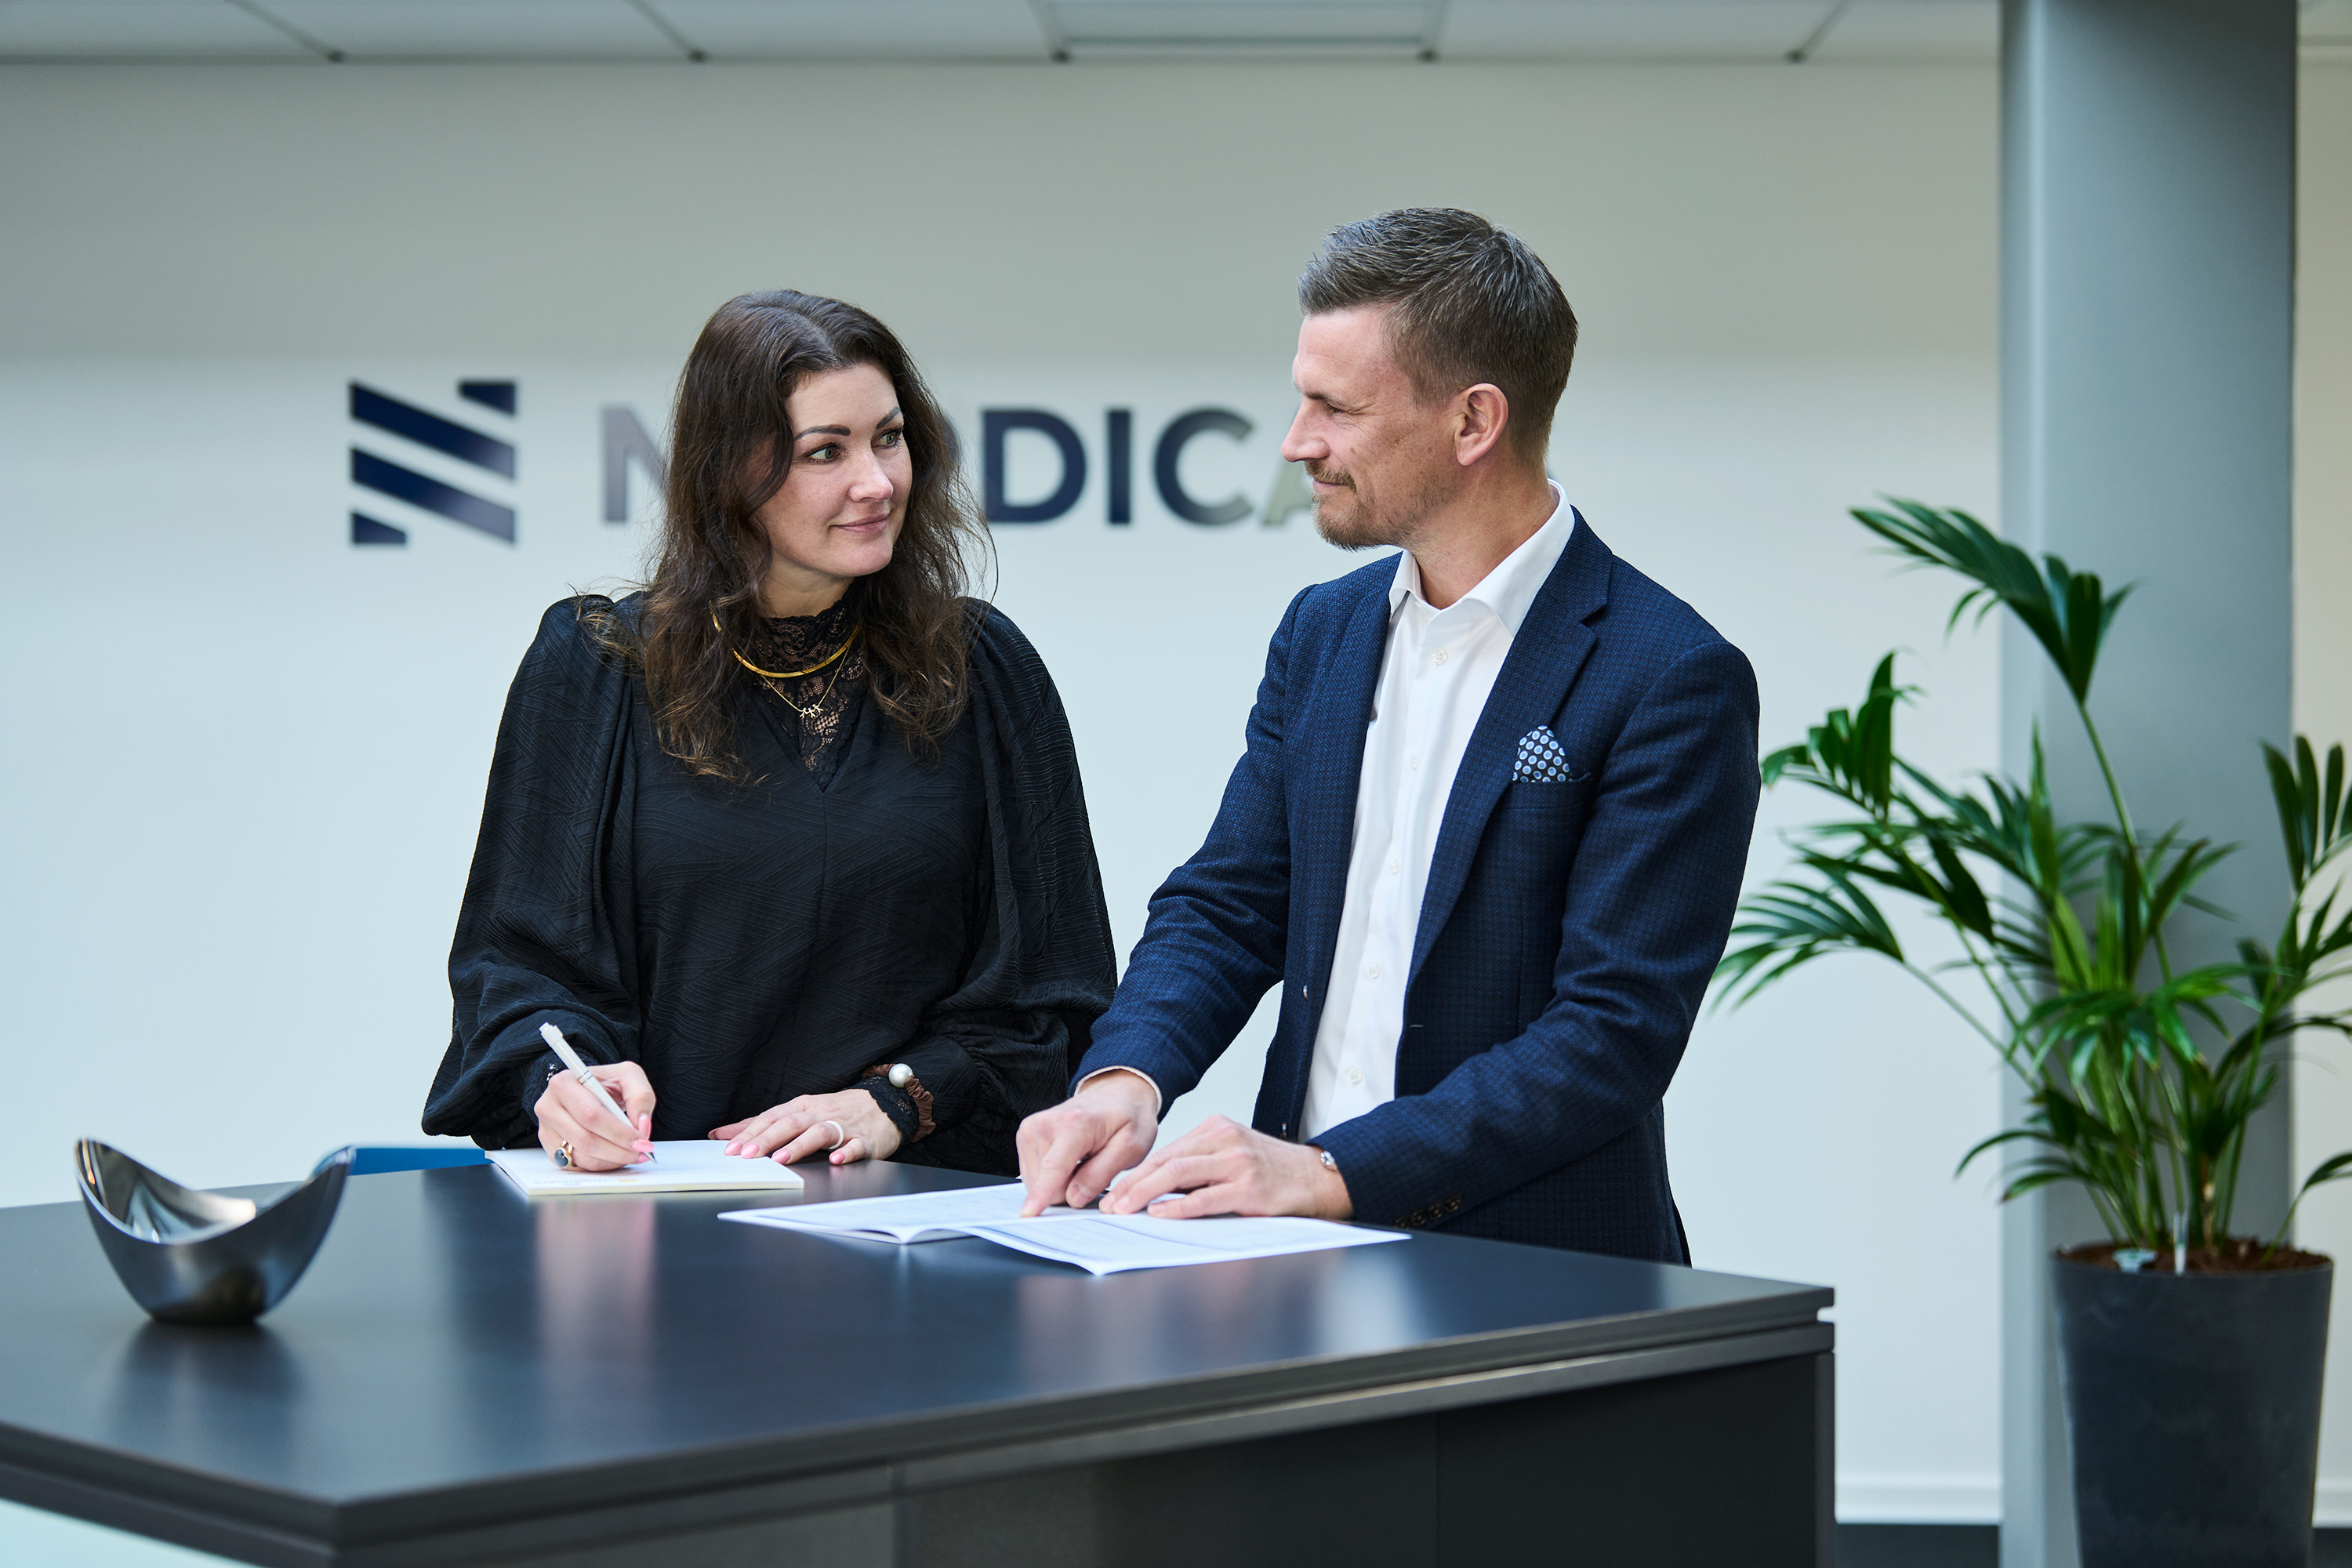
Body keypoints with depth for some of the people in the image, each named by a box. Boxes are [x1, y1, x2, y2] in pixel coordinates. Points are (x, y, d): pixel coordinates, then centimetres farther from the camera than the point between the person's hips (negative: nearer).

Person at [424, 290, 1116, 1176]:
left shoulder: (984, 672, 8)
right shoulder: (587, 669, 7)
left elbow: (1044, 985, 7)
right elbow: (521, 952, 4)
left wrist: (894, 1103, -10)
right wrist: (564, 1078, -18)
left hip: (917, 1198, -2)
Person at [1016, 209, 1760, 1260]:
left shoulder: (1672, 682, -10)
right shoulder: (1322, 631, 12)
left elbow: (1618, 1029, -15)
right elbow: (1225, 904, 13)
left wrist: (1333, 1172, -22)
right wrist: (1127, 1076, -8)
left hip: (1534, 1285, -5)